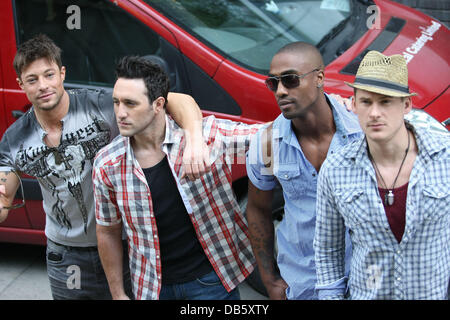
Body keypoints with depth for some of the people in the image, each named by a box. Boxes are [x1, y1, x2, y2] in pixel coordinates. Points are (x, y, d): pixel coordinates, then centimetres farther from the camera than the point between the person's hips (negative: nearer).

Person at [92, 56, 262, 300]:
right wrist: (118, 294, 9)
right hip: (151, 288, 3)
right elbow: (108, 232, 5)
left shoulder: (207, 136, -16)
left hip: (210, 280, -2)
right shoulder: (107, 165, -8)